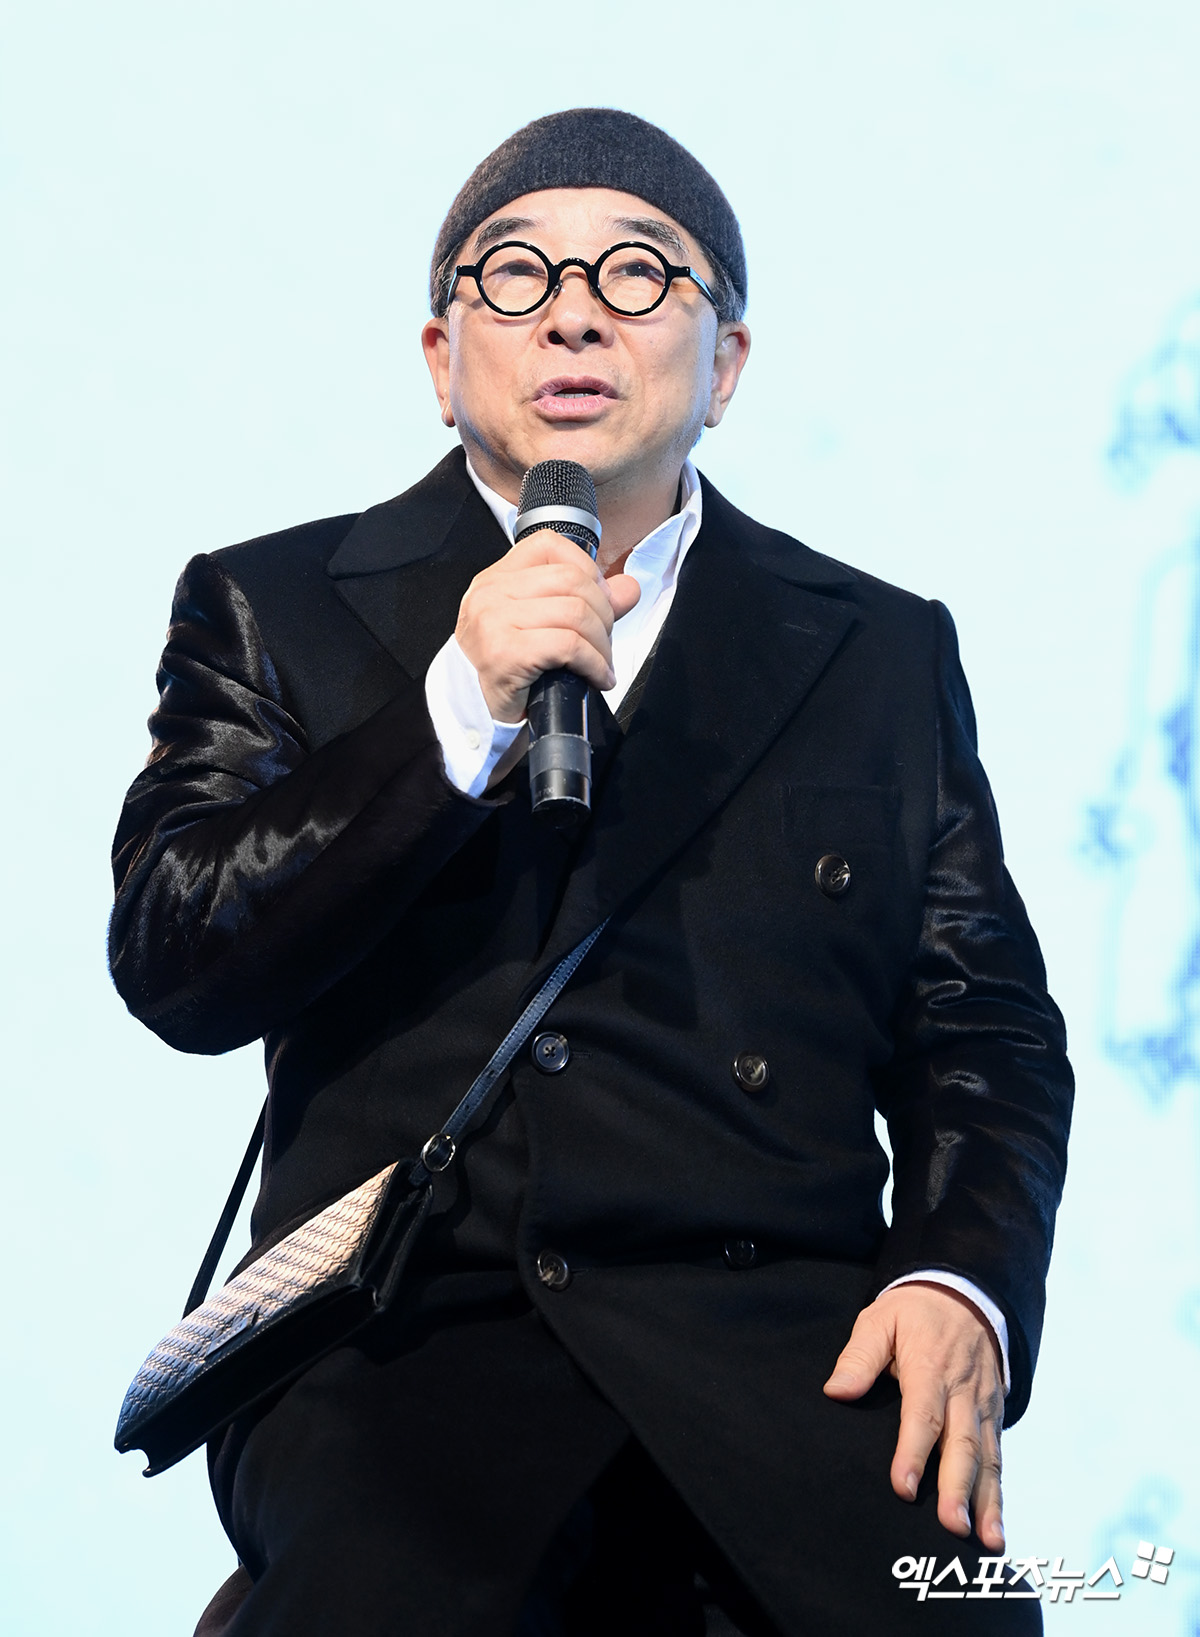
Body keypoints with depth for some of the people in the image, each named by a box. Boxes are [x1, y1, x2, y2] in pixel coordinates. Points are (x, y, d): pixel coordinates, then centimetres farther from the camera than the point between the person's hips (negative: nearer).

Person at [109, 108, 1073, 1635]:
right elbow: (174, 967, 2)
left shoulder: (883, 653, 20)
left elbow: (985, 1032, 16)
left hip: (781, 1344, 2)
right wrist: (455, 714, -9)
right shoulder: (271, 611, 15)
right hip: (411, 1335, -1)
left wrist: (964, 1284, -4)